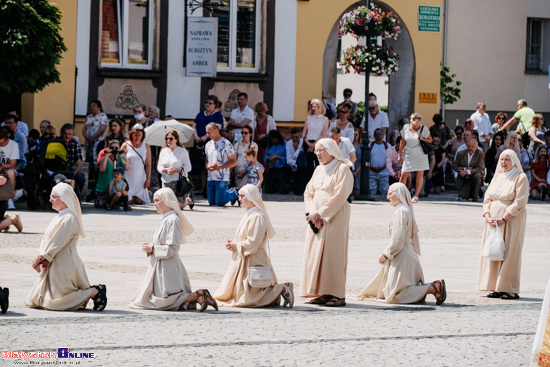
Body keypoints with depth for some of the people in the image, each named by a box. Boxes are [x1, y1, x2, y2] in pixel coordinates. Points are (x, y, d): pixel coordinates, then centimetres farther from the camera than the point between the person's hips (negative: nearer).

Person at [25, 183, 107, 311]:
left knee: (55, 301, -13)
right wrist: (39, 257, -1)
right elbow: (46, 239, 12)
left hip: (64, 263, -10)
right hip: (54, 264, 10)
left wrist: (40, 257, -12)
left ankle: (95, 292, -4)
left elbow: (57, 244, -19)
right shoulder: (60, 217, 13)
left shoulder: (69, 219, -18)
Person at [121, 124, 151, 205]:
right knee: (128, 201, -10)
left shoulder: (146, 146, 5)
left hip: (140, 179, 1)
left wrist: (148, 179, 0)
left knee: (139, 201, -8)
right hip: (128, 178, -1)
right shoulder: (125, 146, 1)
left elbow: (148, 164, 4)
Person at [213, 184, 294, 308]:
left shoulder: (257, 217, -18)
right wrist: (233, 243, 3)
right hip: (243, 260, 10)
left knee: (249, 297, -13)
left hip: (253, 262, -10)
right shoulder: (248, 215, 13)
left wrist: (236, 245, -11)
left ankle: (282, 290, -3)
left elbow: (253, 243, -24)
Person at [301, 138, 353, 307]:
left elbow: (339, 197, -15)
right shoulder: (319, 170, 15)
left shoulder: (342, 170, -7)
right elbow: (308, 193, 12)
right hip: (317, 218, 7)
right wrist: (312, 213, -6)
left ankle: (338, 295, -7)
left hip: (335, 218, -7)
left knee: (333, 254, -9)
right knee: (315, 254, 2)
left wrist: (320, 214, -16)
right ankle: (322, 293, 6)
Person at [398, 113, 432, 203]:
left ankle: (416, 196, 4)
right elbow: (402, 142, 10)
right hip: (409, 155, 1)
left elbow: (430, 140, 4)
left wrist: (423, 139, -16)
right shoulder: (405, 128, 1)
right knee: (404, 175, -4)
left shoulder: (423, 129, -5)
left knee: (420, 175, -3)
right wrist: (399, 154, 10)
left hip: (420, 154, -1)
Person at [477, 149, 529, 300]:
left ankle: (510, 289, -5)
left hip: (512, 220, -6)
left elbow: (520, 202, -12)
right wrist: (487, 216, -3)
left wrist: (504, 218, -18)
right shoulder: (497, 177, 15)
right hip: (494, 221, 6)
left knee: (509, 253, -7)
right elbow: (488, 197, 14)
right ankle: (496, 288, 6)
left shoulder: (521, 178, -4)